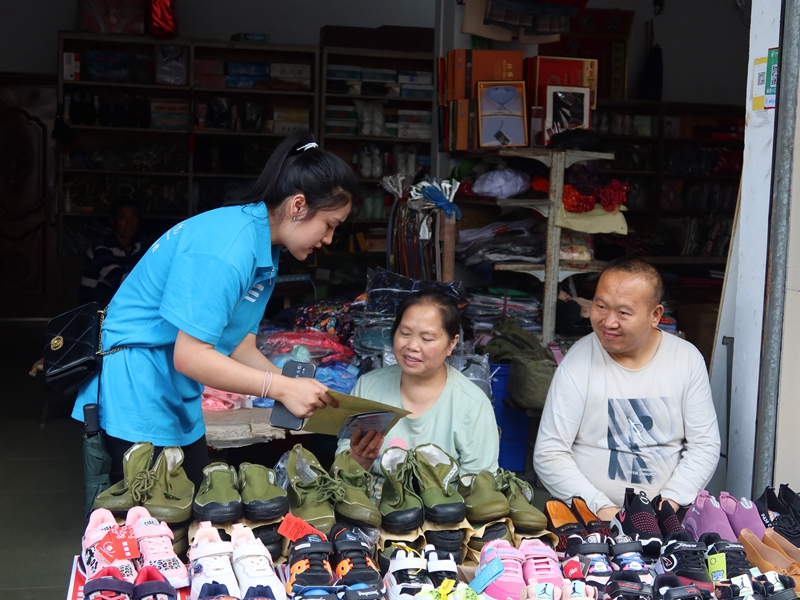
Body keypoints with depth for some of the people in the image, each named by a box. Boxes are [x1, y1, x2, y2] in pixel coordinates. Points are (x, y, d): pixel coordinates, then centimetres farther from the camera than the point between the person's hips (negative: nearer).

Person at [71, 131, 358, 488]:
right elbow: (190, 356, -26)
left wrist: (299, 390, -7)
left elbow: (240, 347, 6)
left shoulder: (265, 251, 6)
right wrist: (282, 388, -24)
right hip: (136, 394, -10)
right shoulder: (227, 247, -24)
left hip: (179, 405, 10)